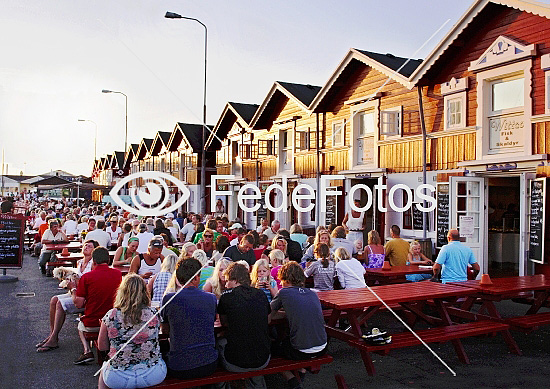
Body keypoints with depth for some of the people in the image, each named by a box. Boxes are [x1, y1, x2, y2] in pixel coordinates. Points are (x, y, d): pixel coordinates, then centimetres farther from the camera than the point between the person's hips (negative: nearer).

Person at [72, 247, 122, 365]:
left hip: (92, 324, -3)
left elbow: (78, 304, -9)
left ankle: (87, 351, 12)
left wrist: (73, 292, 9)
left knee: (80, 325, 32)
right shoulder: (118, 274, -4)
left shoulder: (86, 277, -13)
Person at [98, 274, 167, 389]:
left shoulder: (110, 316, -11)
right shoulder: (153, 314, -10)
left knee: (104, 369, 33)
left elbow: (102, 346, 1)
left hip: (118, 378, 0)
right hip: (153, 375, 0)